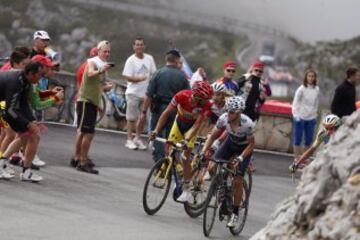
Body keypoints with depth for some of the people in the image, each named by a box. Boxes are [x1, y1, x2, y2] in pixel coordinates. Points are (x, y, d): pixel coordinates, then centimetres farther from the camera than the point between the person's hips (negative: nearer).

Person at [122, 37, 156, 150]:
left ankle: (137, 138, 22)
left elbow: (154, 74, 11)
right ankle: (129, 140, 9)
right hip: (133, 93, -4)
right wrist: (140, 78, -27)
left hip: (146, 93, 4)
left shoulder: (149, 59, 6)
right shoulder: (131, 60, -6)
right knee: (131, 117, 1)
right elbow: (128, 77, -12)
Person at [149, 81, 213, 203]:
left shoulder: (206, 105, -33)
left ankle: (186, 190, -11)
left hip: (191, 127, -2)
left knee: (185, 156, -14)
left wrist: (187, 140, -46)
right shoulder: (182, 96, -31)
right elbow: (167, 112, -26)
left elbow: (197, 125, -33)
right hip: (179, 123, 2)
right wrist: (156, 131, -33)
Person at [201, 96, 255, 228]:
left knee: (237, 180, -13)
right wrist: (203, 152, -26)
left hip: (244, 147, -4)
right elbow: (212, 136, -14)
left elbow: (251, 144, -22)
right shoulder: (224, 118, -26)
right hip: (230, 142, 4)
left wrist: (240, 158, -33)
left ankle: (235, 213, 2)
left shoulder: (247, 124, -35)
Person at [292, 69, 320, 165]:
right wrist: (296, 115, -12)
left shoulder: (316, 90, 2)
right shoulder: (301, 89, -10)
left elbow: (316, 103, 11)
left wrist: (315, 114, 9)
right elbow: (295, 103, -7)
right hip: (300, 117, -4)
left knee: (309, 140, 8)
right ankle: (297, 159, 7)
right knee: (298, 139, 1)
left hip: (311, 118, 4)